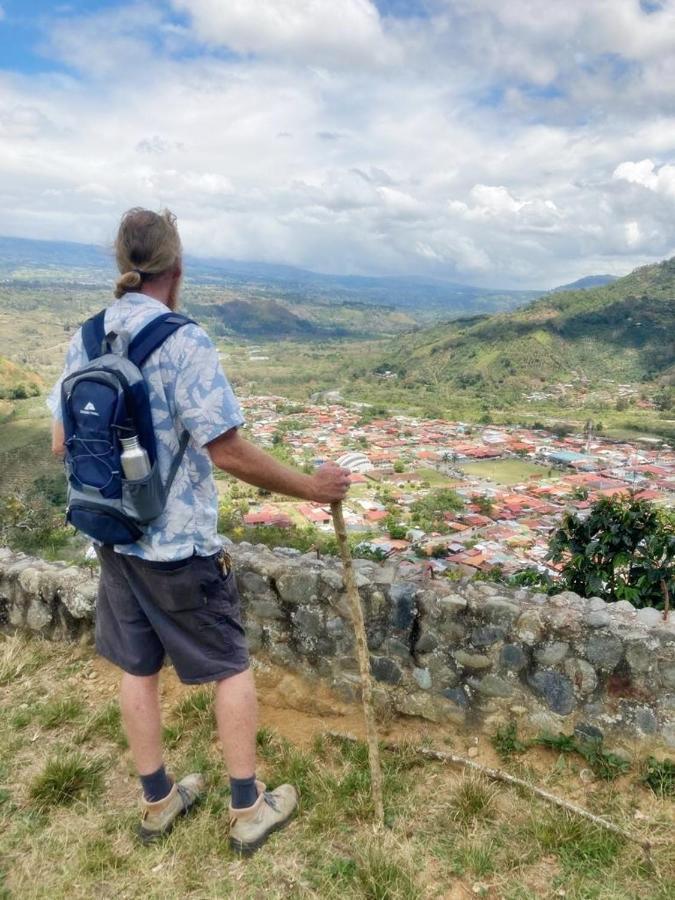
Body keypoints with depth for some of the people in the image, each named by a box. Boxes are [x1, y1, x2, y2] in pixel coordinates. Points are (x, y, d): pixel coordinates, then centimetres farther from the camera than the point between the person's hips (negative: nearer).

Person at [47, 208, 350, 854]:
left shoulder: (83, 340, 1)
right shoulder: (182, 339, -19)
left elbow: (62, 443, 7)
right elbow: (228, 451, -22)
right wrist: (311, 487, -12)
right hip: (180, 544, -6)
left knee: (138, 667, 19)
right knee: (231, 668, 11)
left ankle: (157, 802, 36)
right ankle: (248, 811, 25)